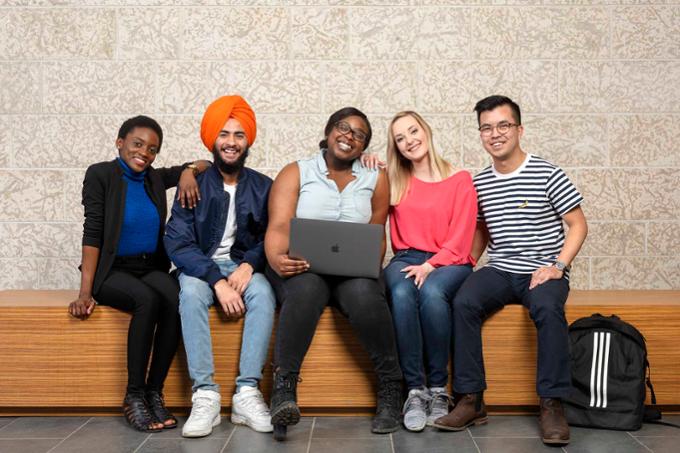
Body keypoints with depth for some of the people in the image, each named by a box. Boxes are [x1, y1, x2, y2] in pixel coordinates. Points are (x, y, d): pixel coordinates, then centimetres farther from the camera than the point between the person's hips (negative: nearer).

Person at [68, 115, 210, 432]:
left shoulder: (156, 178, 10)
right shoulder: (100, 174, -3)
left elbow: (204, 164, 19)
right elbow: (92, 233, -10)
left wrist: (188, 171, -6)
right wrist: (85, 292, -16)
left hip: (151, 269, 4)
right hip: (112, 271, -4)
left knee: (175, 300, -30)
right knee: (147, 299, -35)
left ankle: (154, 392, -22)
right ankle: (134, 395, -24)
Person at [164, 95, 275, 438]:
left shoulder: (263, 187, 4)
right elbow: (177, 242, -11)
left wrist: (249, 265, -21)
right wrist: (217, 280, -24)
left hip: (243, 267, 1)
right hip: (200, 268, -1)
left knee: (263, 293, -32)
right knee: (191, 292, -35)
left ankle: (247, 392, -33)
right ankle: (205, 394, -36)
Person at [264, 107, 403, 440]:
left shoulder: (375, 181, 14)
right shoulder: (295, 173, 7)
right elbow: (278, 227, -6)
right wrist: (276, 259, -28)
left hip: (352, 272, 1)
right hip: (300, 268, -1)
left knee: (364, 293, -33)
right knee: (306, 289, -36)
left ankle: (390, 389, -19)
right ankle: (283, 390, -36)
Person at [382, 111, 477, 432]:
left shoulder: (460, 180, 5)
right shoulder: (394, 182, 16)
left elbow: (460, 240, -1)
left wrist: (430, 266, -16)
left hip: (449, 263, -2)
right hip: (406, 260, 2)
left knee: (432, 292, -37)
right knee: (401, 293, -34)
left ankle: (438, 388, -24)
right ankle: (415, 389, -30)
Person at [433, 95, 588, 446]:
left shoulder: (547, 174, -3)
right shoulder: (479, 183, 11)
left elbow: (578, 225, 0)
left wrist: (558, 266, -13)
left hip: (543, 272, -3)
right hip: (499, 272, 4)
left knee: (547, 307, -37)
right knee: (463, 302, -27)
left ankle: (552, 404, -24)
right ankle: (471, 400, -21)